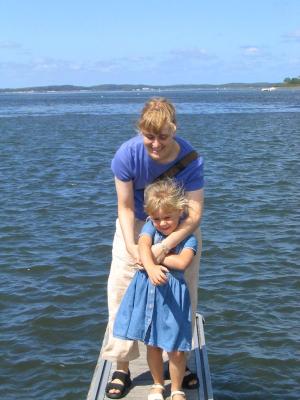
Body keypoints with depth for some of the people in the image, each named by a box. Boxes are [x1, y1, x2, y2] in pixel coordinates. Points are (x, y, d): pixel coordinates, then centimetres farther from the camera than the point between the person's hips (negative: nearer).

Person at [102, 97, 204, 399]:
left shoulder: (191, 160, -30)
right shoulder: (127, 155, -28)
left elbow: (194, 213, -28)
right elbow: (125, 207, -18)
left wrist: (165, 246, -40)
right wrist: (131, 247, -30)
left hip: (180, 226, 0)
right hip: (136, 224, 0)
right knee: (121, 289, -4)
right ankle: (122, 368, 10)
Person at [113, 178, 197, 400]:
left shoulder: (188, 237, -8)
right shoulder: (150, 227, -4)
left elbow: (182, 262, -25)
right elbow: (143, 245, -25)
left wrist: (156, 256, -17)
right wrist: (151, 267, -43)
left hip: (173, 294, -2)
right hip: (148, 291, 2)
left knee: (176, 349, 4)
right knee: (153, 345, 16)